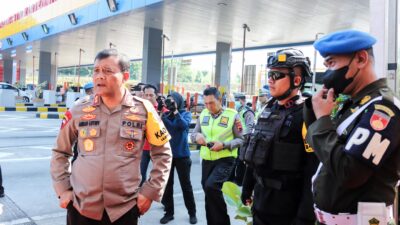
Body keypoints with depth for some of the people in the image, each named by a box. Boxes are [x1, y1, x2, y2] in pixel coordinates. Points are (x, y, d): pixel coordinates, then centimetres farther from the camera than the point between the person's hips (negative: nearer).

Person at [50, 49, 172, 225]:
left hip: (124, 209, -1)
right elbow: (60, 151, 12)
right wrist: (63, 189, 5)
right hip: (81, 207, 2)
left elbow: (163, 153, 3)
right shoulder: (80, 110, 0)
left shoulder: (143, 110, -6)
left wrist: (150, 192, -1)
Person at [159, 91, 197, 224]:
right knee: (167, 184, 8)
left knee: (186, 185, 6)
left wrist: (175, 111, -21)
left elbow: (184, 125, -19)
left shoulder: (186, 114, 1)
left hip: (182, 155, -3)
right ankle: (169, 212, 21)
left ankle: (192, 213, 19)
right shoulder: (165, 114, 7)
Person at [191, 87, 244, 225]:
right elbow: (193, 134, 11)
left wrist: (224, 145, -21)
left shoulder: (232, 115, -8)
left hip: (225, 160, -5)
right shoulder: (203, 114, 5)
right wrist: (197, 136, -13)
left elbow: (241, 139, -7)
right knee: (209, 192, 13)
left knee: (211, 186, -24)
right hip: (206, 160, 5)